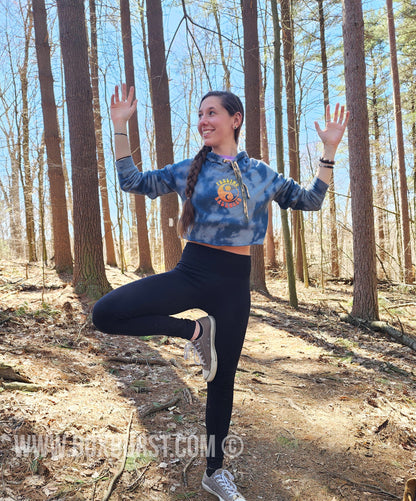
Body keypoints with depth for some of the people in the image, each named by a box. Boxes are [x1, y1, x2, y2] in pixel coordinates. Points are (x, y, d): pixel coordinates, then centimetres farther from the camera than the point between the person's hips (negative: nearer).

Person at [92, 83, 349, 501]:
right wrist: (120, 126, 0)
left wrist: (330, 150, 4)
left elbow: (310, 200, 12)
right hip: (191, 271, 1)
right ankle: (195, 331, -4)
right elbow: (133, 181, 6)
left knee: (222, 381, 10)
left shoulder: (260, 174, 8)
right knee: (105, 313, -21)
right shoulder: (189, 170, 7)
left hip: (233, 282, 0)